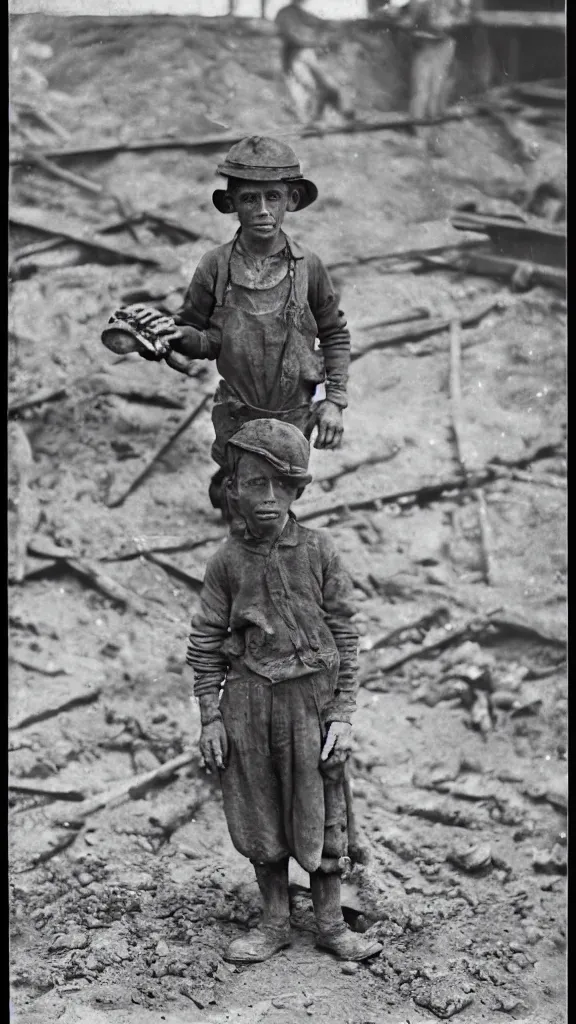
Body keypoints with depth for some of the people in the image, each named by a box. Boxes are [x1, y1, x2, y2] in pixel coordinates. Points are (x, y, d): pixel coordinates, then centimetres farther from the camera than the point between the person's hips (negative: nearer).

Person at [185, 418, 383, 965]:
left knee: (320, 813, 8)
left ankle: (330, 924, 24)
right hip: (247, 699, 1)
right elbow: (206, 642, 3)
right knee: (259, 814, 11)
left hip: (311, 695, -1)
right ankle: (274, 923, 28)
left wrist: (342, 714, -4)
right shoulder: (227, 560, -3)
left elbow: (344, 635, -1)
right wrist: (209, 718, 0)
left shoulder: (319, 551, -5)